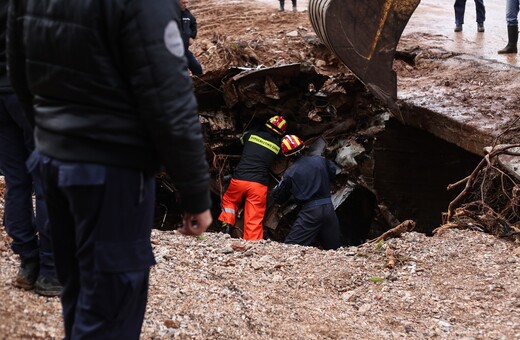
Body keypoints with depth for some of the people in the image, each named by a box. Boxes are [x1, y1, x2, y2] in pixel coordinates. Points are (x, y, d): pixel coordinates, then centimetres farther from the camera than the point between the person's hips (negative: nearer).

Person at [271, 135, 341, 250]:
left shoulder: (290, 173, -6)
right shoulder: (320, 160, 2)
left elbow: (278, 198, 5)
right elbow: (333, 171, 25)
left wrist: (276, 189, 26)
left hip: (310, 211, -4)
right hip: (329, 208, 4)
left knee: (291, 245, -5)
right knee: (334, 248, 16)